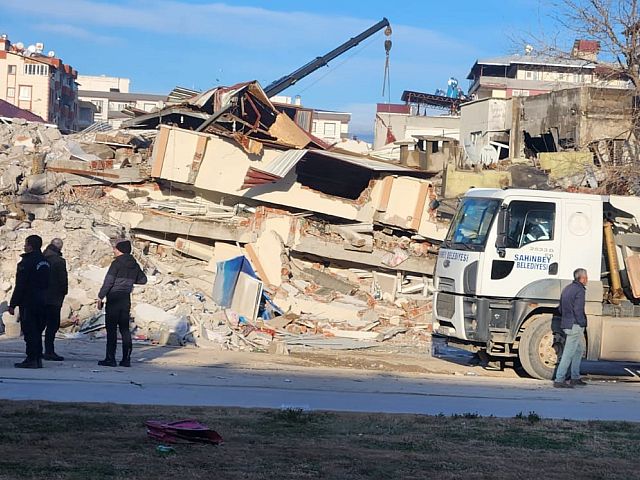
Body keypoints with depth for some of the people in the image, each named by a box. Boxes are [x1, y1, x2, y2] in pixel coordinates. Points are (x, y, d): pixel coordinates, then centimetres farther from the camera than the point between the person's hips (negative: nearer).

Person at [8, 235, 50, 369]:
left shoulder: (26, 262, -14)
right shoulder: (45, 261, 11)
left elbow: (20, 286, -16)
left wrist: (13, 304, -12)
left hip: (28, 302, -8)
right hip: (42, 302, 8)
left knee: (29, 332, -5)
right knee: (37, 331, 12)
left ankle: (31, 359, -7)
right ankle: (38, 358, 14)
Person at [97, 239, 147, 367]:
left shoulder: (117, 263, -12)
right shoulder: (134, 265, 8)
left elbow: (108, 282, -15)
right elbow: (143, 279, 19)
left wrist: (100, 297, -9)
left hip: (114, 299, -6)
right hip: (126, 299, 6)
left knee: (111, 329, -3)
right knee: (125, 329, 9)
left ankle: (110, 358, -5)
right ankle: (126, 359, 7)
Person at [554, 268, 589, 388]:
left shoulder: (567, 288, 15)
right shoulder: (580, 290, -13)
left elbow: (561, 309, 19)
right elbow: (578, 310, -21)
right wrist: (582, 323, -12)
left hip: (566, 323, 10)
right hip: (575, 325, -10)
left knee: (580, 349, 22)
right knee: (568, 353, -8)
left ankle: (575, 378, 25)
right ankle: (559, 380, -9)